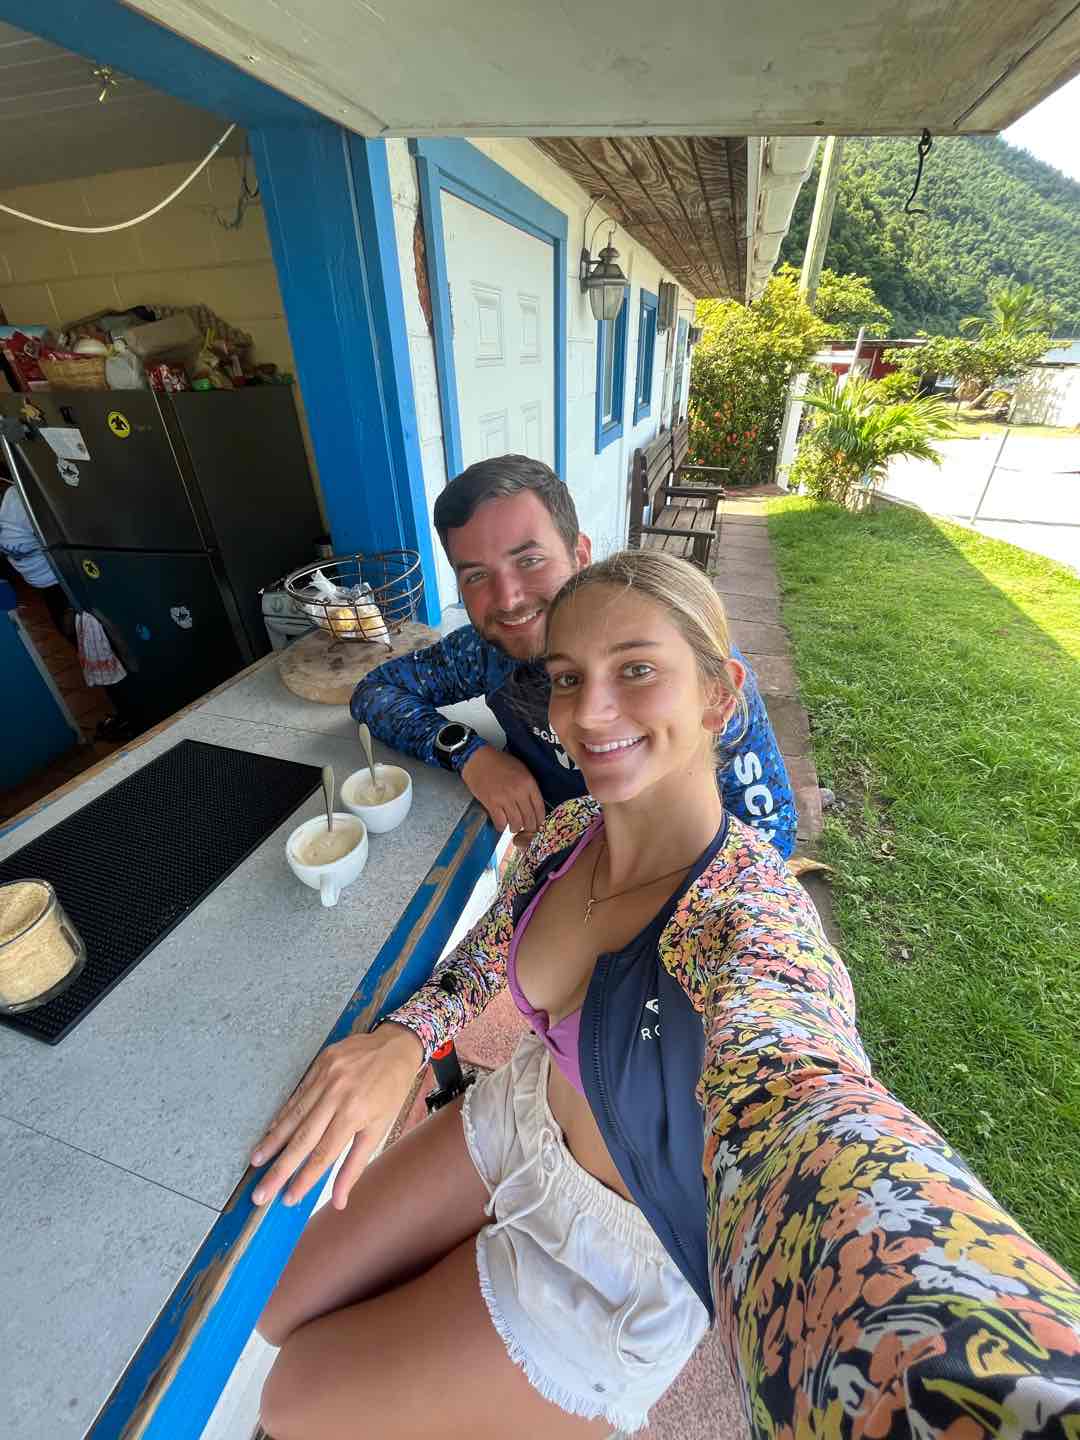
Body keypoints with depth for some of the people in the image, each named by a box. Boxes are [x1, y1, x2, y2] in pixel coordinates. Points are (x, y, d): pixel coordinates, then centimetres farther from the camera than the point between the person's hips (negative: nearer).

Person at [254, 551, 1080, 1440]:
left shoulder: (753, 918, -35)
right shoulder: (574, 824, -14)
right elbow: (496, 943, 2)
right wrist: (406, 1039, -15)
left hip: (621, 1249, -4)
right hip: (519, 1119, 5)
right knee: (285, 1320, 16)